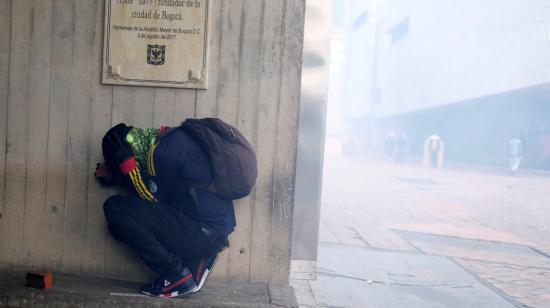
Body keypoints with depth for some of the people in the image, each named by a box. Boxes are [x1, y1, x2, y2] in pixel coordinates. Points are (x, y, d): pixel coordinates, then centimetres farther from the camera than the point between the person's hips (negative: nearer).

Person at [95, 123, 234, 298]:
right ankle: (195, 259, 10)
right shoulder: (169, 139, 13)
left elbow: (153, 199, -9)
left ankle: (178, 275, -4)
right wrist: (115, 177, 16)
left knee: (114, 208, -10)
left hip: (201, 232, -9)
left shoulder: (162, 152, -15)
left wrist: (125, 160, -8)